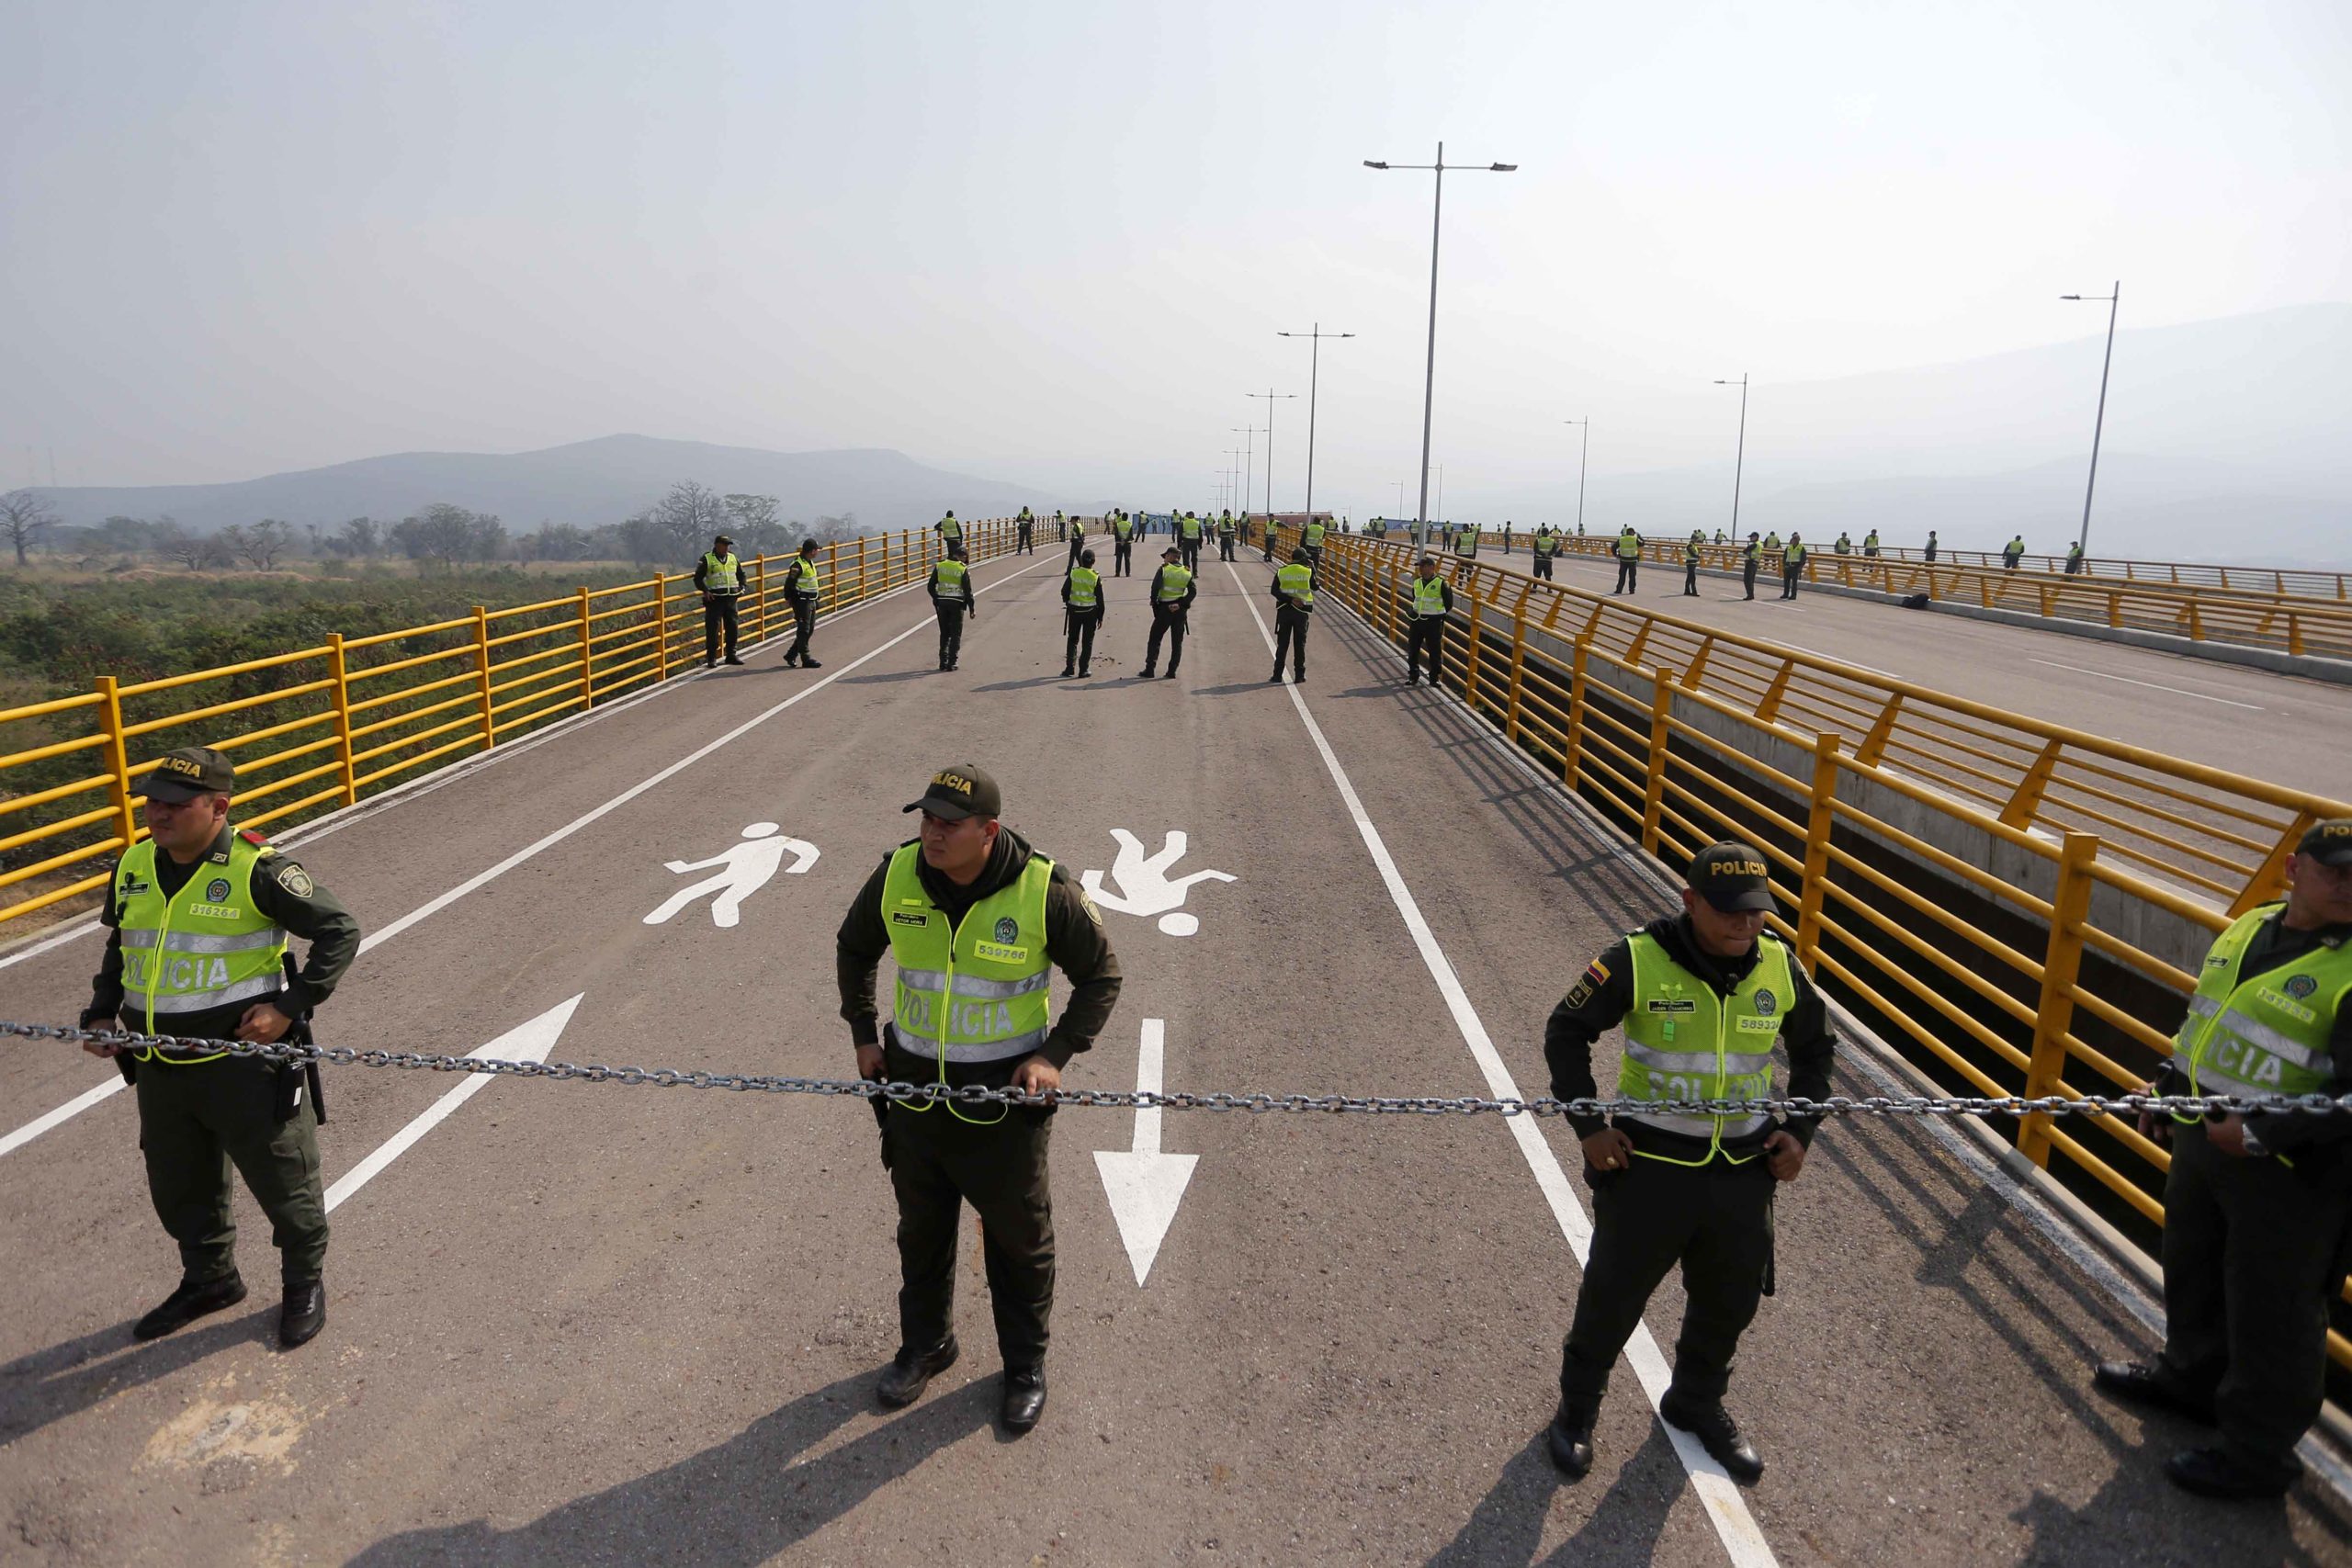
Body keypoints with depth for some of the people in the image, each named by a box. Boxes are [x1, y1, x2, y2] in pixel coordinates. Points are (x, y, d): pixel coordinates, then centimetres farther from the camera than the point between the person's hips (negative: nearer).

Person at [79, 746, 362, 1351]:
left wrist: (290, 1006, -19)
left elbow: (340, 932, -13)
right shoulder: (133, 867, 4)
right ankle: (209, 1278, 44)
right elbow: (119, 949, 21)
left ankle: (305, 1282, 30)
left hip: (245, 1063, -6)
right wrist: (100, 1013, 8)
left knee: (282, 1181, 9)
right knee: (177, 1187, 21)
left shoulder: (257, 869, -17)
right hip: (160, 1070, 6)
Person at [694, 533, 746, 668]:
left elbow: (741, 574, 26)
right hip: (715, 599, -5)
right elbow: (698, 578, 0)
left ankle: (731, 655, 17)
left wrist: (741, 588, 12)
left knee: (732, 627, 7)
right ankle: (711, 657, 1)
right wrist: (705, 590, -12)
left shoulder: (733, 558, 13)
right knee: (712, 628, -5)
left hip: (732, 598, 5)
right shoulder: (707, 559, -2)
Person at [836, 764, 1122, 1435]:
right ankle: (925, 1346, 46)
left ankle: (1026, 1367, 36)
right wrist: (863, 1034, 7)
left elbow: (1101, 976, -6)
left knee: (1018, 1239, 14)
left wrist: (1055, 1054, -14)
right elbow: (853, 949, 11)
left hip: (1005, 1100, -3)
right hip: (914, 1088, 4)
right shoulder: (897, 876, -9)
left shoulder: (1044, 892, -20)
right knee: (921, 1229, 22)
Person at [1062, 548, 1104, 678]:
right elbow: (1100, 599, -5)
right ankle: (1084, 669, 10)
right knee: (1087, 642, 9)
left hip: (1074, 610, 1)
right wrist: (1100, 616, 4)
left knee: (1072, 640, 13)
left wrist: (1067, 602, 19)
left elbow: (1064, 591, -1)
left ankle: (1070, 668, 9)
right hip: (1090, 612, -1)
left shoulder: (1073, 573, -8)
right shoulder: (1096, 577, -10)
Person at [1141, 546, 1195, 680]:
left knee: (1155, 639, 6)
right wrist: (1181, 604, -6)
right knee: (1177, 642, 9)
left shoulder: (1163, 569, -7)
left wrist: (1154, 603, -4)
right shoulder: (1186, 572, 5)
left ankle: (1149, 669, 2)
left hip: (1164, 608, -3)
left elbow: (1155, 587, -17)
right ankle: (1172, 672, 8)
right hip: (1180, 610, 3)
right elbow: (1193, 591, -3)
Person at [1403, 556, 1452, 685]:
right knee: (1413, 649, 8)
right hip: (1416, 620, 5)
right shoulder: (1417, 582, 8)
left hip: (1433, 622, -5)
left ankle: (1434, 677, 14)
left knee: (1434, 651, 3)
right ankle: (1413, 674, 20)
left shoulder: (1441, 583, -9)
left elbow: (1448, 605, -2)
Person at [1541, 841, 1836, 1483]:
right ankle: (1577, 1406, 36)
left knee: (1730, 1301, 21)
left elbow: (1815, 1047, 13)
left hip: (1744, 1169, 4)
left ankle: (1697, 1404, 48)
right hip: (1648, 1165, -4)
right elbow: (1565, 1033, -7)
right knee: (1613, 1293, 11)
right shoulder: (1637, 960, -18)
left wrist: (1800, 1130, 3)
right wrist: (1588, 1125, -11)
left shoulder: (1779, 966, -5)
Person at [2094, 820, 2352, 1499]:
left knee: (2270, 1314, 7)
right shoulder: (2249, 928, 4)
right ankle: (2193, 1376, 49)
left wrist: (2261, 1132, -25)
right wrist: (2166, 1086, 13)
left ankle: (2258, 1453, 24)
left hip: (2291, 1172, -8)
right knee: (2194, 1272, 26)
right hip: (2200, 1139, 8)